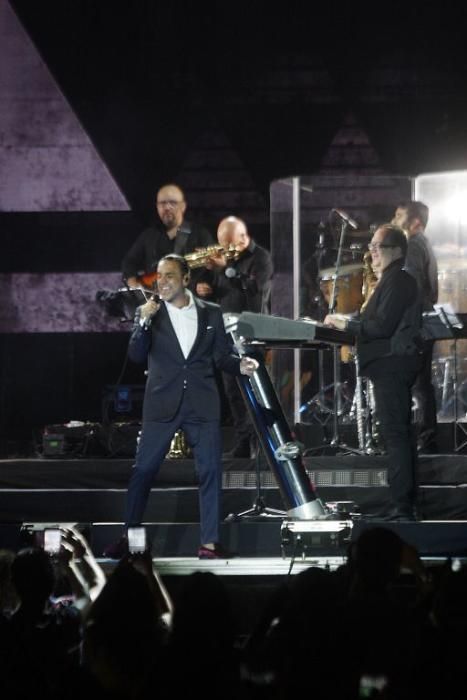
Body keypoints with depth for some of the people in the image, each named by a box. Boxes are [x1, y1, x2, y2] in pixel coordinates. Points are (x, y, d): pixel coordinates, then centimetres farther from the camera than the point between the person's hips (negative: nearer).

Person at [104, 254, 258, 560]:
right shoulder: (149, 313, 4)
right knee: (143, 471, -1)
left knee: (210, 472, 0)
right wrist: (143, 322, -18)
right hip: (162, 404, -1)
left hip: (202, 404, 1)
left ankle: (209, 543, 5)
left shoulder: (211, 313, 7)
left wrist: (240, 365, -10)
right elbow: (136, 355, -4)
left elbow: (221, 354, 10)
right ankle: (128, 539, 6)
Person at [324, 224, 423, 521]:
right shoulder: (396, 280, 20)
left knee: (396, 435, -13)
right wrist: (350, 322, 11)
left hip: (391, 364, -11)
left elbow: (382, 326, -20)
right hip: (392, 365, 11)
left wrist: (347, 324, -12)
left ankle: (402, 507, -16)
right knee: (402, 435, 12)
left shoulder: (397, 281, -12)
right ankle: (407, 506, 16)